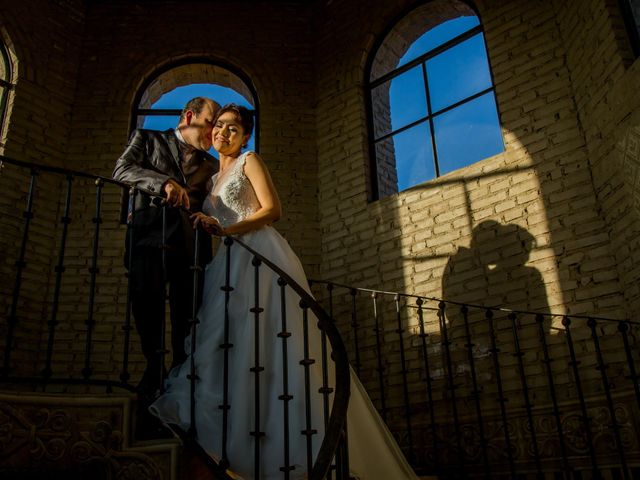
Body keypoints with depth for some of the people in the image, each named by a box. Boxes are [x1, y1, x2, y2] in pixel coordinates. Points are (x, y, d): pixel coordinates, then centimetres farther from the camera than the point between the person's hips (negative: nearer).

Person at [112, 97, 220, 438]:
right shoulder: (148, 139, 18)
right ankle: (149, 414, 2)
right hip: (151, 241, -3)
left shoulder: (211, 165, 26)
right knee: (150, 334, -6)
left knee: (187, 338, 0)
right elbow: (122, 170, 1)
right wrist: (163, 182, -15)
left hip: (191, 248, 3)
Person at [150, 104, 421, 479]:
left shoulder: (250, 161, 9)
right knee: (230, 343, -5)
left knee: (266, 345, -17)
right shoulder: (214, 178, 29)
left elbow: (273, 210, -6)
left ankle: (293, 449, -17)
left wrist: (225, 230, -15)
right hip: (231, 265, 7)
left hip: (260, 257, -7)